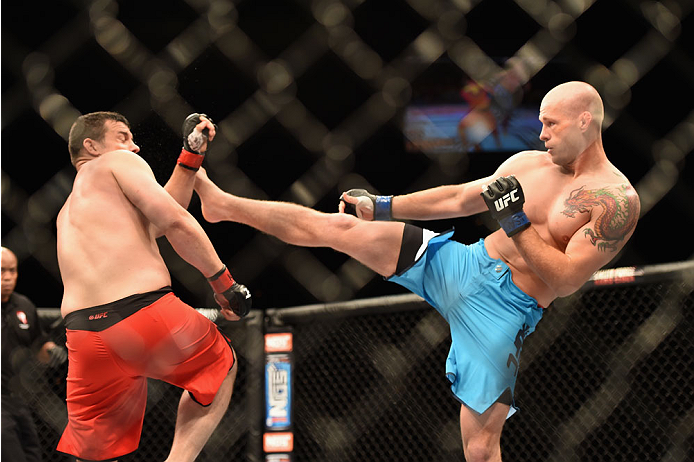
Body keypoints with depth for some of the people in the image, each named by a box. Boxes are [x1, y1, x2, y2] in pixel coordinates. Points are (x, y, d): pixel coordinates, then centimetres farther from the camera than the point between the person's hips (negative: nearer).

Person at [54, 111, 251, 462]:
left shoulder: (67, 212, 32)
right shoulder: (118, 162, 11)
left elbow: (153, 220, 38)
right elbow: (174, 222, -3)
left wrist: (191, 154, 40)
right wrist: (224, 283, 4)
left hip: (84, 331, 6)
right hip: (146, 312, -5)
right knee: (222, 365, 24)